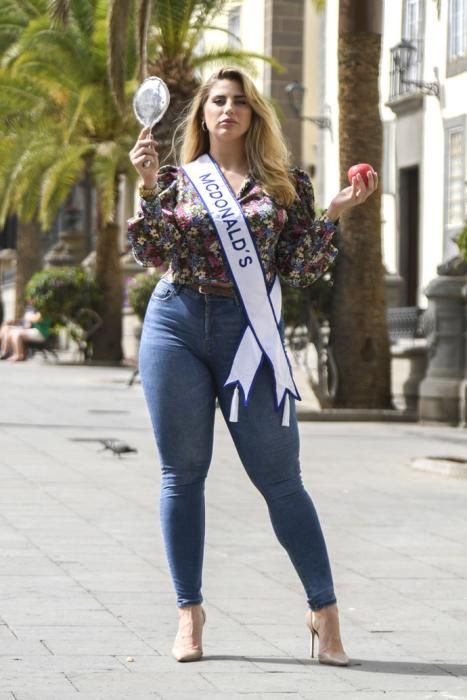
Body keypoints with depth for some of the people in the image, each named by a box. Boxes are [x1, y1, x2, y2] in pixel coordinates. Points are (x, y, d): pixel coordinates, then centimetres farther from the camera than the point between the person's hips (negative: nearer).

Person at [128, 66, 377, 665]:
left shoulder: (285, 185, 9)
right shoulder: (178, 179, 9)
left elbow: (301, 270, 5)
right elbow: (152, 253, -3)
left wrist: (335, 212, -4)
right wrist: (149, 186, -12)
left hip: (249, 332, -1)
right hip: (177, 327, 1)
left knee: (279, 475, -3)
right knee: (183, 473, 3)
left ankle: (323, 608, 4)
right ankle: (189, 612, 11)